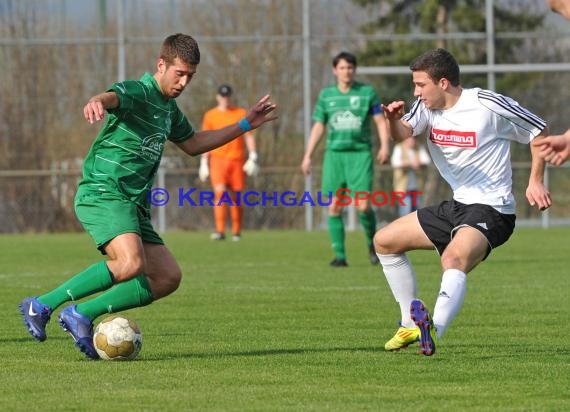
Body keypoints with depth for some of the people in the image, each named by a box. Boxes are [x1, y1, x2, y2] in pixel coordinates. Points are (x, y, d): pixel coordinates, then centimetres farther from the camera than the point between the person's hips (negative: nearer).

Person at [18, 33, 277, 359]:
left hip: (134, 204, 9)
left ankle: (82, 315, 3)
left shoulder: (169, 108, 19)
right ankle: (42, 305, -22)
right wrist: (97, 102, -60)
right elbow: (112, 97, -34)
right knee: (131, 263, -31)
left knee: (167, 277, 1)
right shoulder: (137, 92, -10)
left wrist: (246, 125, 34)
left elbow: (192, 143, 36)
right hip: (103, 194, -9)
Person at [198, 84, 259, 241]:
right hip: (218, 159, -1)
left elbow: (248, 136, 7)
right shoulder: (210, 116, 8)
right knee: (220, 193, -16)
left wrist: (253, 156, -4)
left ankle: (236, 232, 14)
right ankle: (220, 231, -21)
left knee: (235, 197, 3)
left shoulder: (241, 114, 7)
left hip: (237, 159, 1)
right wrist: (204, 163, 7)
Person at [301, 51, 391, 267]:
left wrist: (385, 145, -11)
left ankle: (372, 244, 14)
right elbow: (318, 126, 16)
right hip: (334, 153, 3)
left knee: (363, 206, -12)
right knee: (334, 207, -4)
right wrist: (307, 155, 12)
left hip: (360, 154, -3)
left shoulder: (367, 92, 4)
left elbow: (380, 120, 4)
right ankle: (339, 255, 3)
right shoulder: (326, 95, 11)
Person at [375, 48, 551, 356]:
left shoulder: (488, 105, -13)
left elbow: (538, 131, -3)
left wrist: (535, 182, -8)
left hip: (491, 209, -9)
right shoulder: (428, 107, 4)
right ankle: (411, 324, 16)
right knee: (384, 240, 14)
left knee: (454, 257, -36)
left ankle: (434, 332, -56)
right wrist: (395, 120, -37)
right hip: (457, 206, 9)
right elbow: (403, 134, -13)